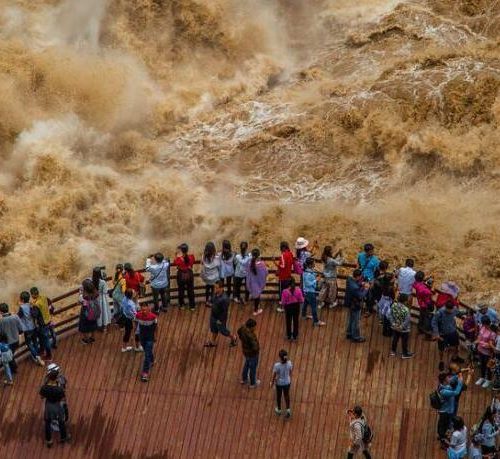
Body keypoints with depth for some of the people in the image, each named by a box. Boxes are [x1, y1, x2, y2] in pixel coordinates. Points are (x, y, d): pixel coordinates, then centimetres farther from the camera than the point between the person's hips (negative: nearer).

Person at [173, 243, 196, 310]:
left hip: (181, 275, -2)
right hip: (189, 275, 2)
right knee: (191, 291, 18)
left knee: (181, 291, 21)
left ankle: (181, 305, 35)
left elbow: (175, 264, -5)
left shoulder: (179, 258, -26)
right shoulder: (191, 257, -20)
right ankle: (192, 306, 29)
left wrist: (177, 256, -1)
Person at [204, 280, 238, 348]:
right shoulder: (215, 294, -13)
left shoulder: (224, 299, -37)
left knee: (223, 331, 17)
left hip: (220, 318, -7)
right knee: (214, 330, 26)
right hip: (213, 316, 7)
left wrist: (221, 320, -18)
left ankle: (233, 338, 43)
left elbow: (225, 311, -27)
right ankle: (212, 342, 47)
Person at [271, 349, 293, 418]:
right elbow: (290, 372, -4)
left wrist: (272, 383, 2)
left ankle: (279, 410, 44)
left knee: (279, 396, 23)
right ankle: (288, 409, 26)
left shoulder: (276, 365, -31)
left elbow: (274, 375, -17)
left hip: (279, 383, -2)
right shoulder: (289, 363, -22)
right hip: (287, 382, 2)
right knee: (287, 395, 27)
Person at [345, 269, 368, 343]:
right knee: (355, 321, 9)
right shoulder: (355, 287, -36)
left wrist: (361, 285, -7)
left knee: (351, 319, 26)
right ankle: (356, 337, 24)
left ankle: (349, 334, 42)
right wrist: (365, 289, -16)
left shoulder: (350, 279, -9)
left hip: (350, 304, 9)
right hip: (355, 306, -9)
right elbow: (361, 297, -29)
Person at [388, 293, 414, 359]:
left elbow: (390, 315, -5)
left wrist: (393, 323, -2)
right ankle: (405, 354, 33)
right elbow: (407, 320, -27)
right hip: (404, 329, -5)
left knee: (395, 339, 26)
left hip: (395, 327, 5)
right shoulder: (406, 309, -32)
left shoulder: (393, 305, -15)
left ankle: (393, 351, 43)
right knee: (404, 341, 16)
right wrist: (401, 327, -15)